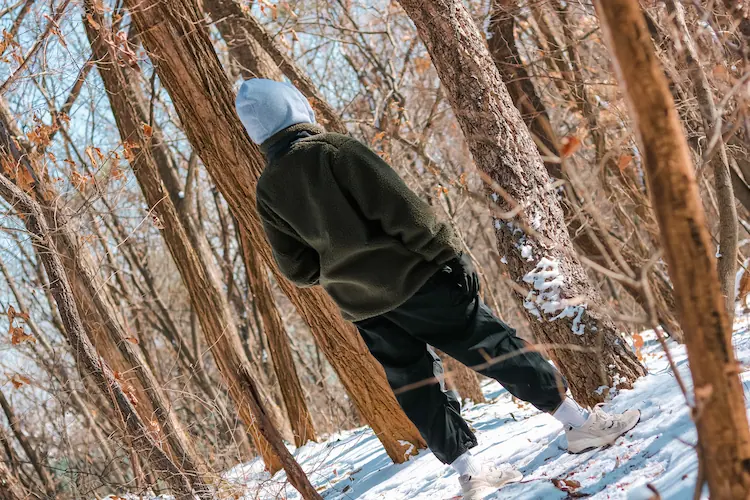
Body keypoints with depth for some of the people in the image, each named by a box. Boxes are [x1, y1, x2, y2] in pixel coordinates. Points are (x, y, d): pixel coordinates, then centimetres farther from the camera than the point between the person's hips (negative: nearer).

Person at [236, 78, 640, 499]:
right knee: (495, 348, 2)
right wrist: (446, 250, -10)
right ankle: (581, 423, 7)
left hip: (361, 307, 5)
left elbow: (298, 268, 8)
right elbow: (401, 208, -18)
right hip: (414, 279, -5)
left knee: (414, 387, 14)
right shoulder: (337, 151, -13)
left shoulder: (269, 191, 4)